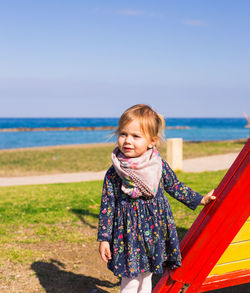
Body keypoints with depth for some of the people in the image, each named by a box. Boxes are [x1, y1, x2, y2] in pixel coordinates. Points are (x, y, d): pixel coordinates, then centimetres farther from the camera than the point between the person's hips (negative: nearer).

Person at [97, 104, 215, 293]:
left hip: (156, 232, 2)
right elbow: (107, 206, -4)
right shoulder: (114, 173, -10)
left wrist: (200, 200, 18)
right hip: (128, 235, -2)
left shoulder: (160, 166, -5)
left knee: (146, 277, 16)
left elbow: (176, 187, 12)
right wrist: (104, 239, -4)